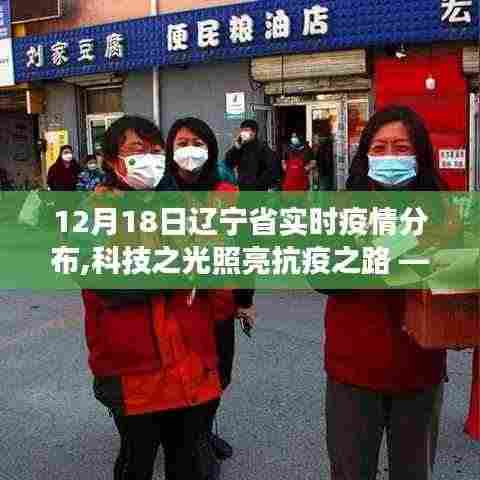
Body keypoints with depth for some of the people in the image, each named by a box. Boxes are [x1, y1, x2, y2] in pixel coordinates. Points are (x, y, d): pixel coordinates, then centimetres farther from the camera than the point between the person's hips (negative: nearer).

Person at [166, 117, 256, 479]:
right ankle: (197, 445, 35)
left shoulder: (228, 194, -1)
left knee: (220, 376, 19)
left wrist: (245, 299, 5)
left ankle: (204, 432, 46)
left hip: (221, 302, 4)